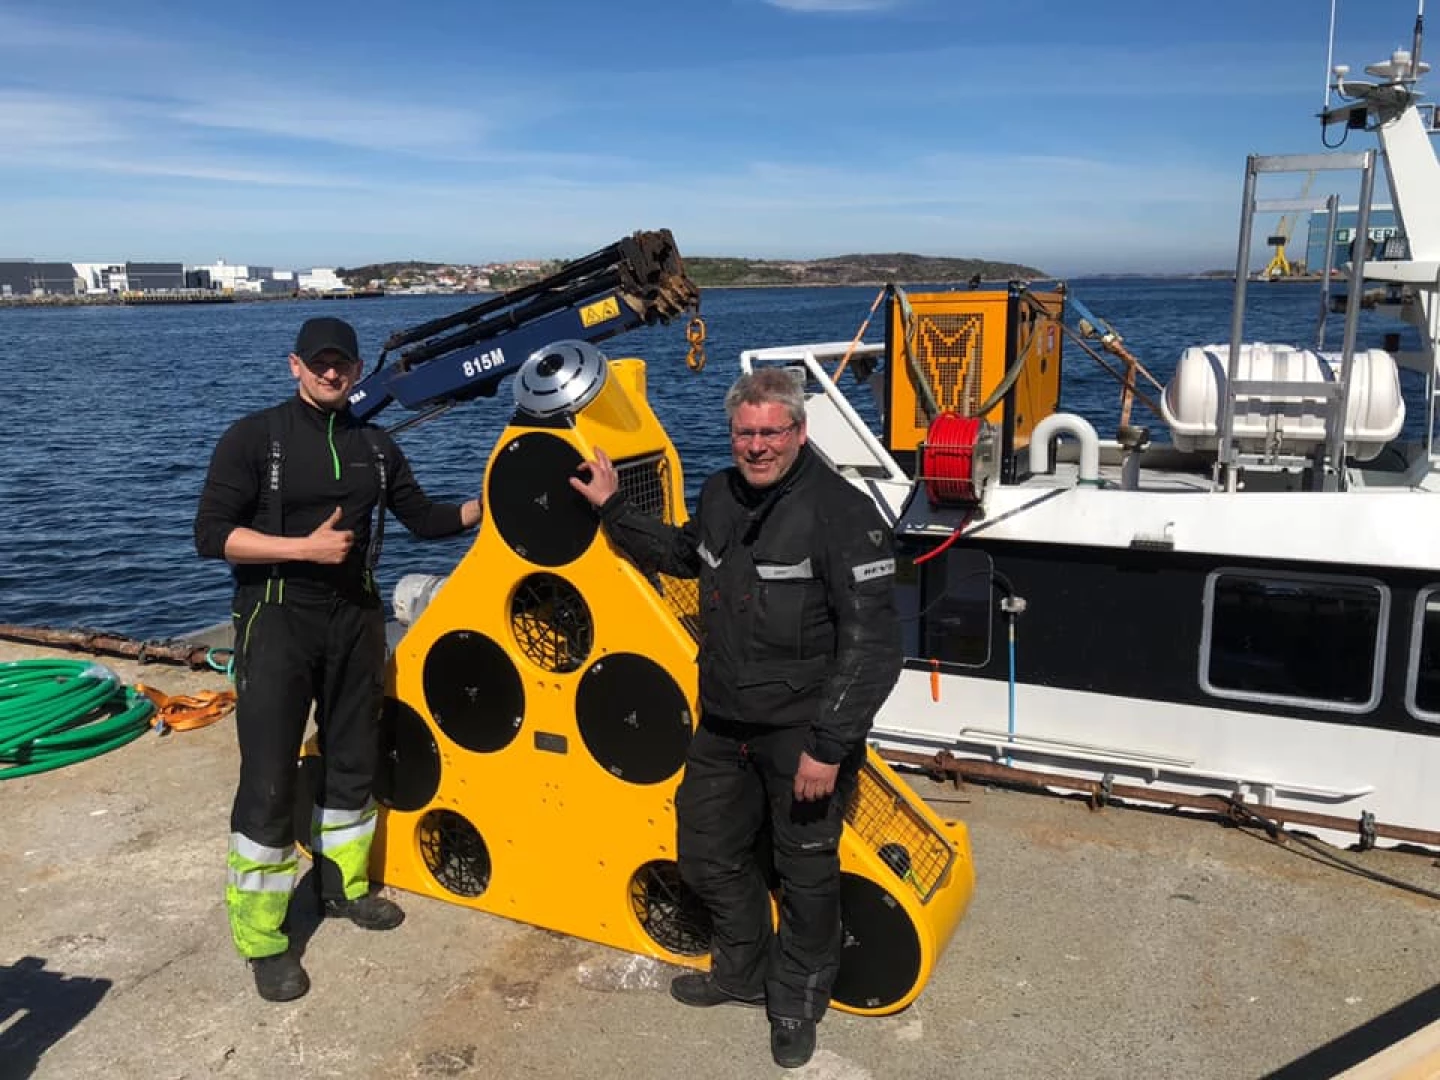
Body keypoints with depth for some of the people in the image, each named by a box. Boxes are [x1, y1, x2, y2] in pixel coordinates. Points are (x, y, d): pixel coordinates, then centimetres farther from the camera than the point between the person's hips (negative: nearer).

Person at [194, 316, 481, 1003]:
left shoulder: (375, 447, 10)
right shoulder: (255, 438, -6)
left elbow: (425, 518, 16)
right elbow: (212, 535, -12)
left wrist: (487, 505, 5)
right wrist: (306, 547, -19)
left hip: (354, 618, 5)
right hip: (277, 619, -5)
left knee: (352, 763, 16)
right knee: (269, 783, -4)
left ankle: (343, 885, 36)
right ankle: (260, 938, 8)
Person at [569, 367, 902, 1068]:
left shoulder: (842, 513, -19)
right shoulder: (721, 496, 4)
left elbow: (872, 643, -20)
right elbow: (684, 555, 27)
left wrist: (828, 746, -21)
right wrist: (612, 507, 23)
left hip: (803, 733, -7)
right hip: (724, 724, 7)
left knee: (805, 873, 9)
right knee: (708, 854, 20)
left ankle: (796, 1003, 35)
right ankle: (743, 972, 45)